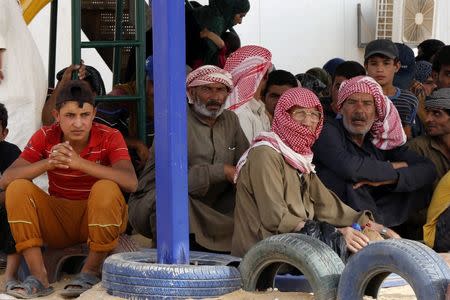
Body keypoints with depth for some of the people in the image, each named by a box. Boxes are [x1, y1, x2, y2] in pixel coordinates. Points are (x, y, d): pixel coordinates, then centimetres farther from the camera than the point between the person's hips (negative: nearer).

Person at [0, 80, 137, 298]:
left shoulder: (109, 138, -11)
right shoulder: (45, 137, -6)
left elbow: (131, 182, -29)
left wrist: (80, 163, -38)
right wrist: (48, 163, -32)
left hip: (99, 218, -2)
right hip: (58, 221, 2)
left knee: (106, 188, -33)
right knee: (18, 188, -21)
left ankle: (91, 272, -17)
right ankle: (39, 277, -25)